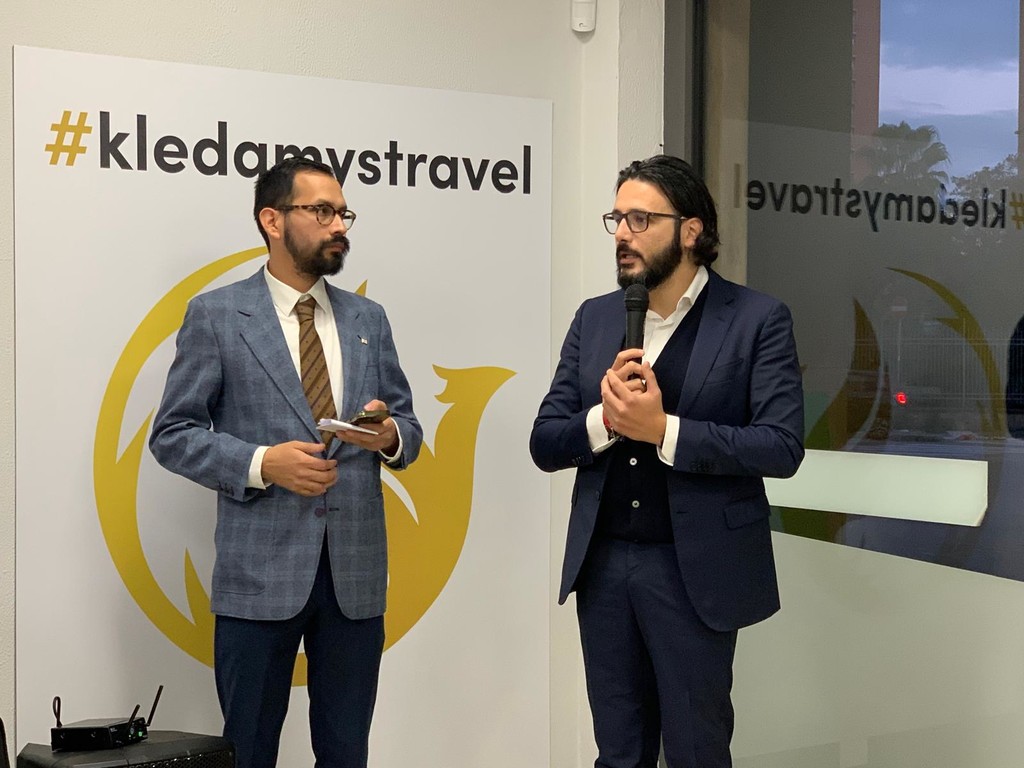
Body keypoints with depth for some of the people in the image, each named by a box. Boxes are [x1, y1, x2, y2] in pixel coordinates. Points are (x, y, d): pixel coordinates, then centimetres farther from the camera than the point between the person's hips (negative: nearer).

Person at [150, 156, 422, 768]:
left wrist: (389, 436, -9)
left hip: (357, 571, 4)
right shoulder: (216, 316, 0)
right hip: (260, 572, -3)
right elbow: (172, 434, -2)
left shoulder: (368, 319, 12)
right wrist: (263, 464, -16)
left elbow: (408, 428, 15)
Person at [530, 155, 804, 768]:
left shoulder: (758, 319, -6)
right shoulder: (594, 319, 8)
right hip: (602, 564, 4)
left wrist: (663, 429, -23)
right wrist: (603, 419, -16)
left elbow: (782, 446, -15)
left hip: (695, 569, -4)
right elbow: (544, 443, 5)